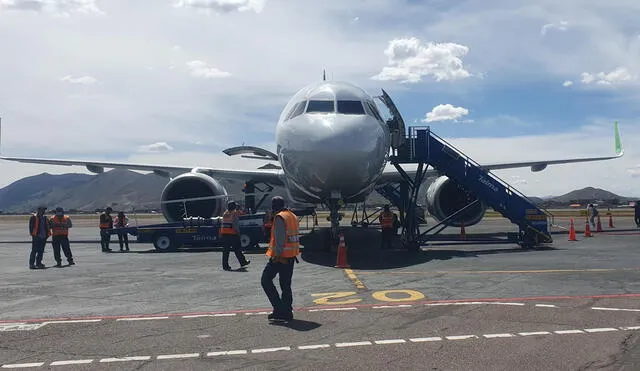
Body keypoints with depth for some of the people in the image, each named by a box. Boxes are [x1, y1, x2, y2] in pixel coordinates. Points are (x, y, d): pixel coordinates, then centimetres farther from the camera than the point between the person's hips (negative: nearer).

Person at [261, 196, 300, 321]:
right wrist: (294, 254, 18)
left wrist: (277, 255, -20)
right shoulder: (293, 216, 14)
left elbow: (280, 239, -21)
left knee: (266, 280, 3)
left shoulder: (280, 217, -13)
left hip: (280, 256, -9)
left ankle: (279, 308, -1)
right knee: (286, 285, 13)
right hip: (291, 256, 9)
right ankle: (286, 312, 15)